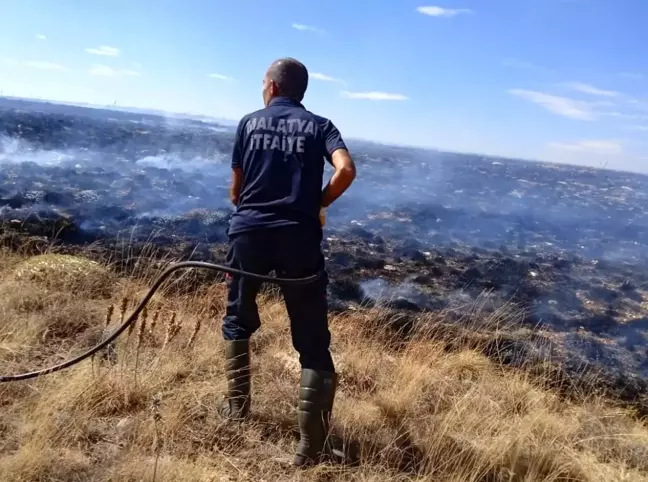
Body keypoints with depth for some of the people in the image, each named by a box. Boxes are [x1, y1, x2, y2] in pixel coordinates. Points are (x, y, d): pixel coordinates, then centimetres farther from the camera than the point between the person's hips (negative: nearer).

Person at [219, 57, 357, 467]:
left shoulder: (249, 123, 12)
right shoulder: (319, 126, 8)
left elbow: (236, 190, 12)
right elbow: (346, 170, -11)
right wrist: (319, 204, 5)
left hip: (249, 231, 2)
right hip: (299, 236, -1)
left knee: (238, 322, 24)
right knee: (312, 340, 3)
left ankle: (237, 406, 32)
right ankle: (312, 445, 1)